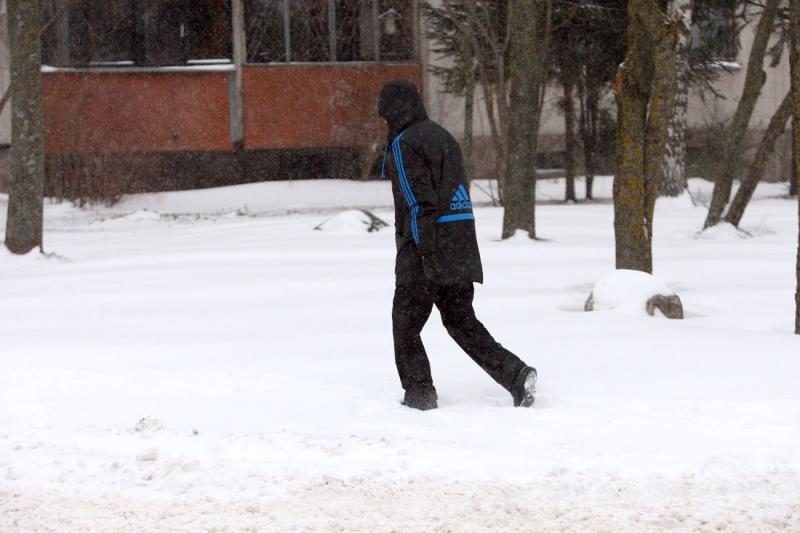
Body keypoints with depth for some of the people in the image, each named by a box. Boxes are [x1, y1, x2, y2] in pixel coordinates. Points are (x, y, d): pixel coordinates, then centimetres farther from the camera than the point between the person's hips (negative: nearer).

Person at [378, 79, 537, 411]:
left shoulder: (404, 144, -10)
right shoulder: (441, 135, 17)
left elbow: (419, 201, -18)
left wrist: (426, 253, -21)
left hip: (424, 246, -8)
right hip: (461, 244, 8)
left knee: (406, 323, 5)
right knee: (461, 321, 11)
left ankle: (418, 394, 5)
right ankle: (516, 375, -3)